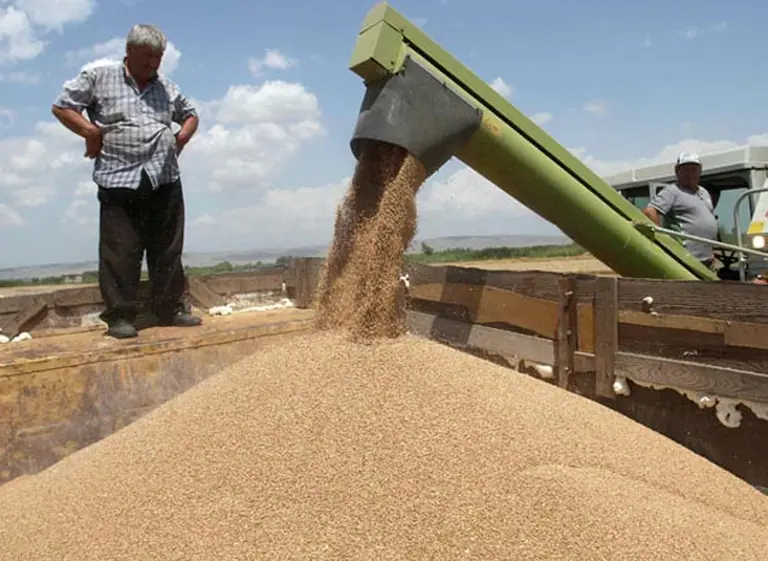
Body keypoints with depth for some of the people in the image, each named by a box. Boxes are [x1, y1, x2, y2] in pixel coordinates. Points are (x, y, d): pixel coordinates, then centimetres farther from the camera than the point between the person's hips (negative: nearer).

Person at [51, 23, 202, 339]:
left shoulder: (167, 88, 16)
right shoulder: (98, 77, 4)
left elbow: (191, 114, 30)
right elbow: (61, 106, 6)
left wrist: (182, 137, 11)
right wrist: (91, 132, -6)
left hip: (165, 180, 4)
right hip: (119, 181, -4)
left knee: (168, 250, 6)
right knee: (120, 252, -4)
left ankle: (171, 309, 15)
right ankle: (120, 316, 5)